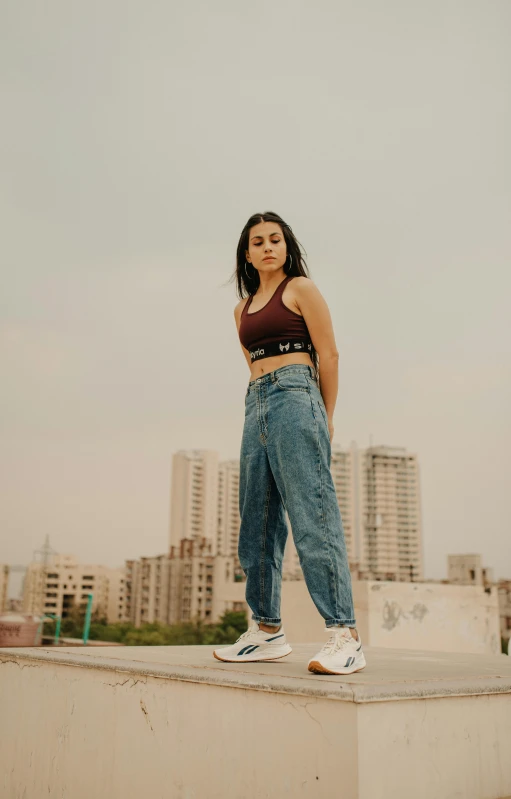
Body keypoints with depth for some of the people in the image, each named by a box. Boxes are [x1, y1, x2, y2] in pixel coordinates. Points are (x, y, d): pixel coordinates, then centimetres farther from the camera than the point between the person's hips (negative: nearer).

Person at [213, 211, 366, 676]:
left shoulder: (301, 289, 5)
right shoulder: (242, 309, 23)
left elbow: (328, 353, 0)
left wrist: (325, 419, -1)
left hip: (295, 396, -7)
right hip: (256, 406, 7)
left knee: (312, 513, -15)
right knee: (257, 521, 5)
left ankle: (344, 636, -16)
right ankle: (267, 630, 12)